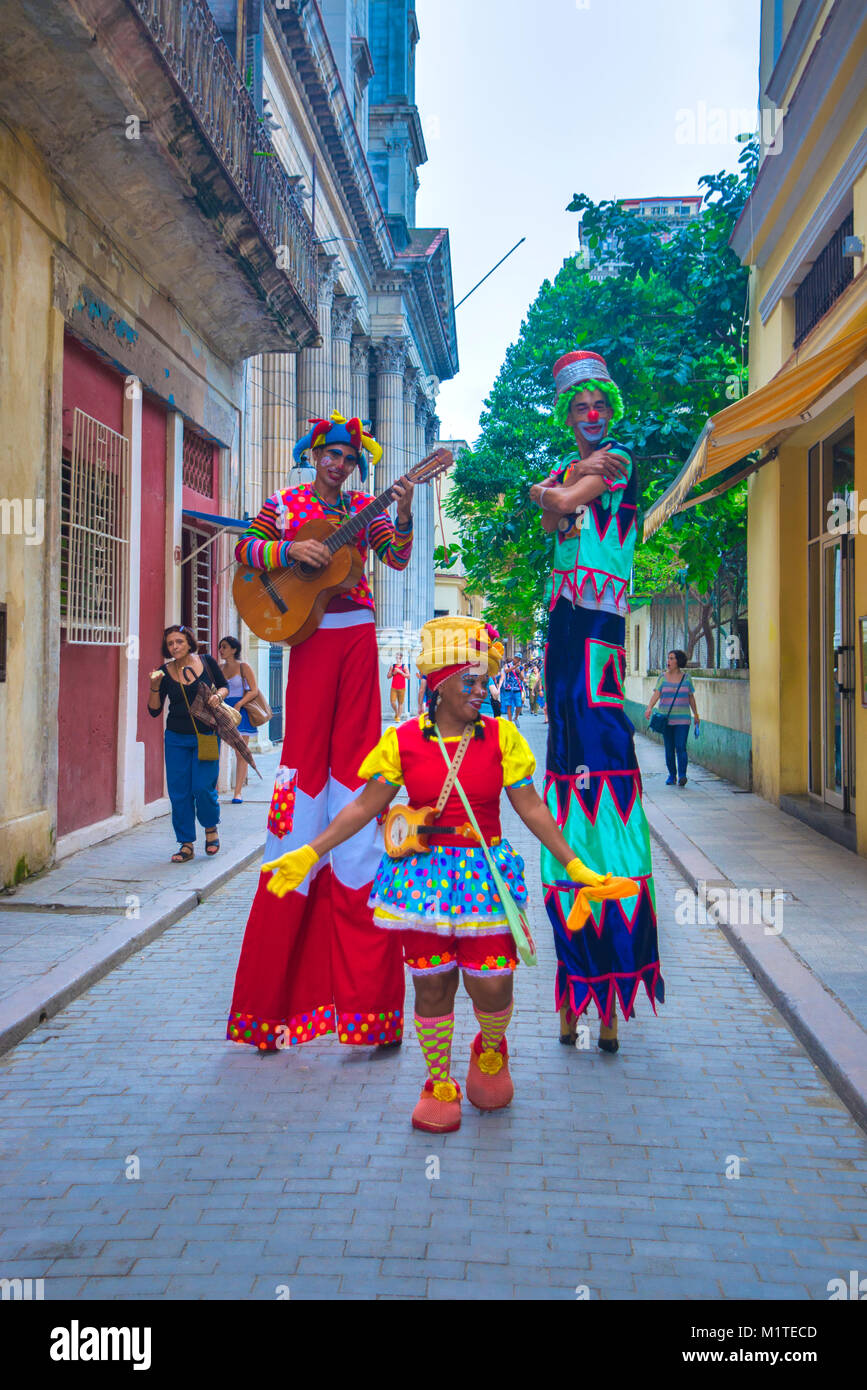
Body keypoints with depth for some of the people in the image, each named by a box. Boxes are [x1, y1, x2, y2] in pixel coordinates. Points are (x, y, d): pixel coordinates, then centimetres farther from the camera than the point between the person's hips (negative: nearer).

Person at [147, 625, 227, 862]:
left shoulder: (206, 662, -1)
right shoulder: (165, 672, 0)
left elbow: (224, 686, 13)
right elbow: (154, 711, 1)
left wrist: (217, 695, -9)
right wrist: (155, 686, -15)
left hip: (207, 736, -2)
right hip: (177, 738, 2)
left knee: (203, 787, -8)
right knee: (179, 792, 1)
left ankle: (211, 827, 22)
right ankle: (186, 844, 12)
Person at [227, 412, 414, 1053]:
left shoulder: (363, 508, 12)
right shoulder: (285, 504, 8)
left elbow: (398, 558, 6)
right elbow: (246, 550, 2)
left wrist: (403, 514, -10)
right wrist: (291, 549, -14)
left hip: (358, 634, 2)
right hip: (311, 633, -2)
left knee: (353, 748, 0)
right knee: (307, 748, -5)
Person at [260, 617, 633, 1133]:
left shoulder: (501, 736, -1)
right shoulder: (403, 741, -2)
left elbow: (532, 809, 1)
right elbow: (365, 806, 1)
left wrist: (574, 865, -2)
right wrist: (309, 853, -5)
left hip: (484, 875, 0)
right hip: (423, 873, 0)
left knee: (492, 985, -3)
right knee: (432, 984, 5)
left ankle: (491, 1049, 33)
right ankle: (439, 1083, 27)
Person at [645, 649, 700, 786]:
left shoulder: (686, 677, 5)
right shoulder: (663, 677, 4)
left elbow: (691, 697, 13)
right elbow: (656, 694, -8)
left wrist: (696, 715, 15)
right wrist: (649, 708, -25)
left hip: (682, 719, -1)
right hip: (666, 718, 1)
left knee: (681, 747, -12)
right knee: (669, 748, 4)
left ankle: (682, 775, -18)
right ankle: (672, 775, 16)